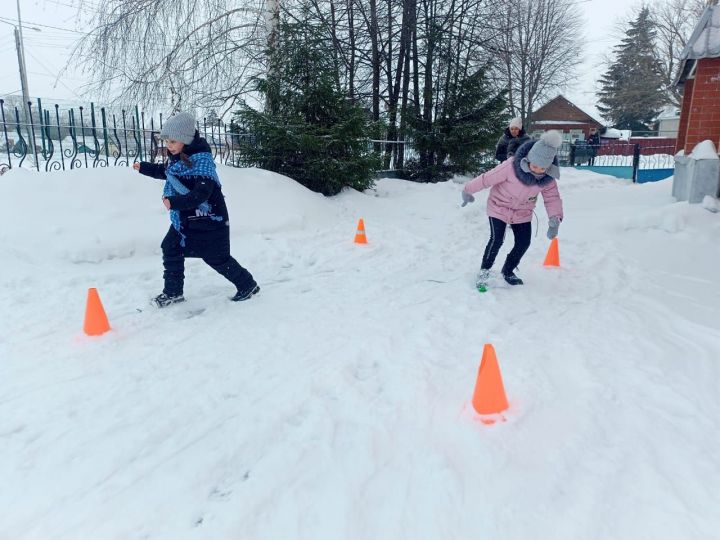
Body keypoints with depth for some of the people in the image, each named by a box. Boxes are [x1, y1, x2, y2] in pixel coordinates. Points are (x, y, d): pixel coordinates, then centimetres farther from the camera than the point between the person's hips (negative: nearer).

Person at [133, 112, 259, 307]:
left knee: (217, 258, 0)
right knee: (170, 249, 12)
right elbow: (166, 172, 30)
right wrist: (144, 167, 29)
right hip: (184, 218, 9)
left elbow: (201, 194, -33)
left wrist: (174, 202, -39)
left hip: (208, 219, -9)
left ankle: (248, 285, 18)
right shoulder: (176, 158, 5)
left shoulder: (201, 160, -24)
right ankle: (173, 291, 26)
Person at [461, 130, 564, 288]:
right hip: (500, 206, -4)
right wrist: (468, 191, -11)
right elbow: (488, 178, -23)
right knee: (496, 240, -15)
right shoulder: (511, 166, -33)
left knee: (523, 243, 2)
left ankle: (508, 271, 26)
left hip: (522, 212, 5)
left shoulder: (549, 177, -17)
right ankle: (484, 271, 6)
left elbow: (552, 197, -11)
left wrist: (555, 219, -28)